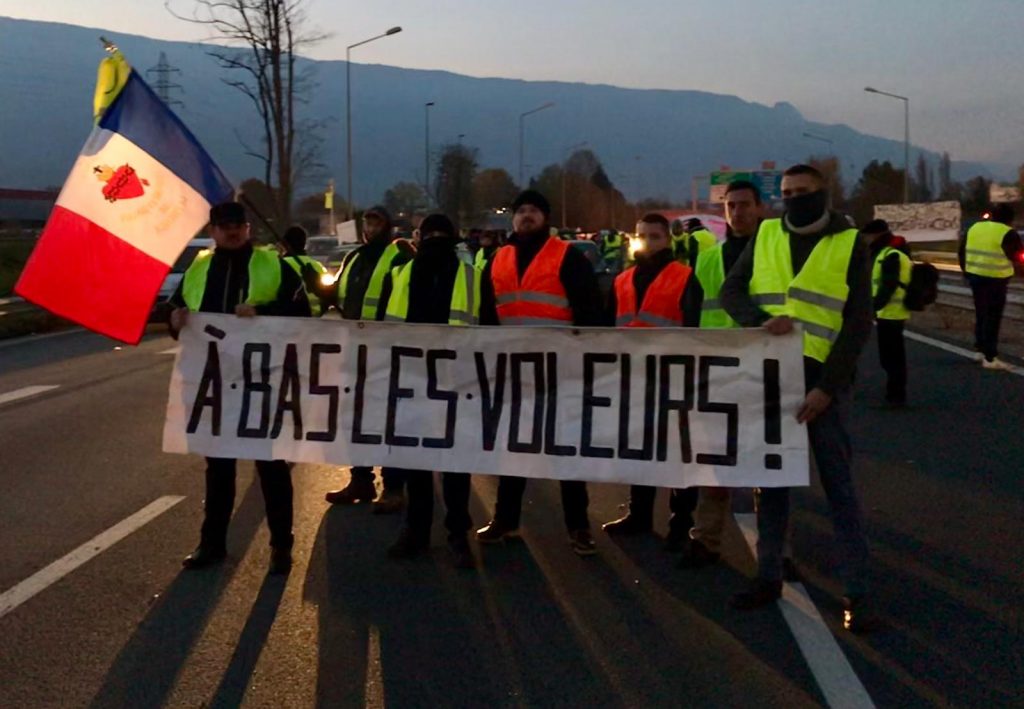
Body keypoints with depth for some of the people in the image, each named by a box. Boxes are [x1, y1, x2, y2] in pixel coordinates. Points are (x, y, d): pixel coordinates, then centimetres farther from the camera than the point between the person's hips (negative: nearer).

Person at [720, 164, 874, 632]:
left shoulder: (850, 243, 0)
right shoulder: (765, 236, 9)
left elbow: (858, 322, -5)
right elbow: (731, 291, 4)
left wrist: (827, 386, -14)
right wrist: (761, 321, -17)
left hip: (821, 380, -3)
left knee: (838, 486, 1)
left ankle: (855, 591, 7)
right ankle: (769, 576, 22)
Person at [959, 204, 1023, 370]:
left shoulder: (975, 227, 9)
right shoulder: (1007, 234, -12)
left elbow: (961, 251, 14)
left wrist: (966, 271, 23)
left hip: (975, 276, 7)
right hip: (995, 280, -7)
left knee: (981, 314, 19)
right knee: (992, 318, -1)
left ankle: (981, 350, 28)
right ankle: (990, 358, 0)